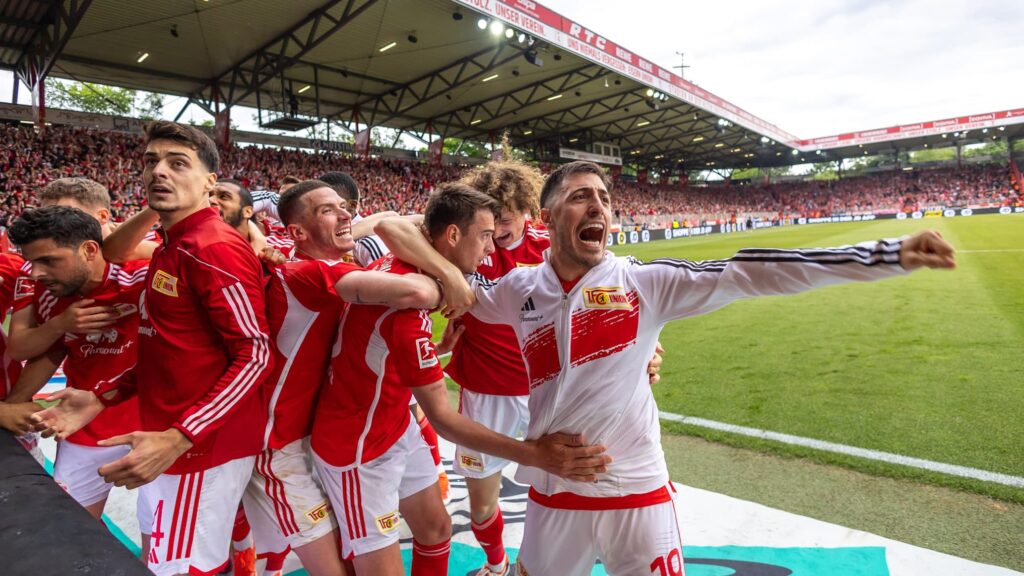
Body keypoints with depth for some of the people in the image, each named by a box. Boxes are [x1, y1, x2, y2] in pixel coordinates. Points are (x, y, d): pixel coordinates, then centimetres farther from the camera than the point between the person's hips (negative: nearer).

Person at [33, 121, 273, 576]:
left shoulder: (215, 248, -19)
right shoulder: (170, 248, 12)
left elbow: (254, 354, -22)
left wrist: (178, 439, -27)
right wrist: (101, 398, 9)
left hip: (202, 445, -10)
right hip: (168, 439, 10)